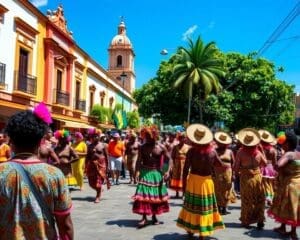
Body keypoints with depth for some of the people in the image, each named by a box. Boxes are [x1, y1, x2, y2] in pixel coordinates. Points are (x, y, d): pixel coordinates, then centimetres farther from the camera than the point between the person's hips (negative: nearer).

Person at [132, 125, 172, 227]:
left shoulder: (161, 147, -5)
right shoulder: (142, 147, -1)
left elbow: (170, 159, -2)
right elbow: (139, 160, -5)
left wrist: (168, 171, -14)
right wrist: (138, 171, -20)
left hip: (157, 173, 0)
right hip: (144, 172, 0)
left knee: (156, 194, 8)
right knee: (143, 194, -8)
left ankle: (154, 217, 23)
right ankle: (144, 217, -2)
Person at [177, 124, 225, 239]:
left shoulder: (192, 151, -11)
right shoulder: (212, 151, -5)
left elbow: (185, 169, -10)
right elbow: (221, 165, 6)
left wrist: (184, 183, -2)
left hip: (193, 180, -1)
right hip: (207, 180, 1)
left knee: (192, 204, 14)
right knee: (205, 206, 11)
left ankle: (190, 230, 25)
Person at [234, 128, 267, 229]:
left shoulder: (241, 152, -13)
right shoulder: (258, 152, -5)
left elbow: (236, 169, -11)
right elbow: (265, 163, 12)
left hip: (246, 178, -2)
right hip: (257, 177, 2)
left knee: (247, 201, 10)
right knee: (259, 200, 13)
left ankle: (246, 221, 18)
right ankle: (260, 221, 18)